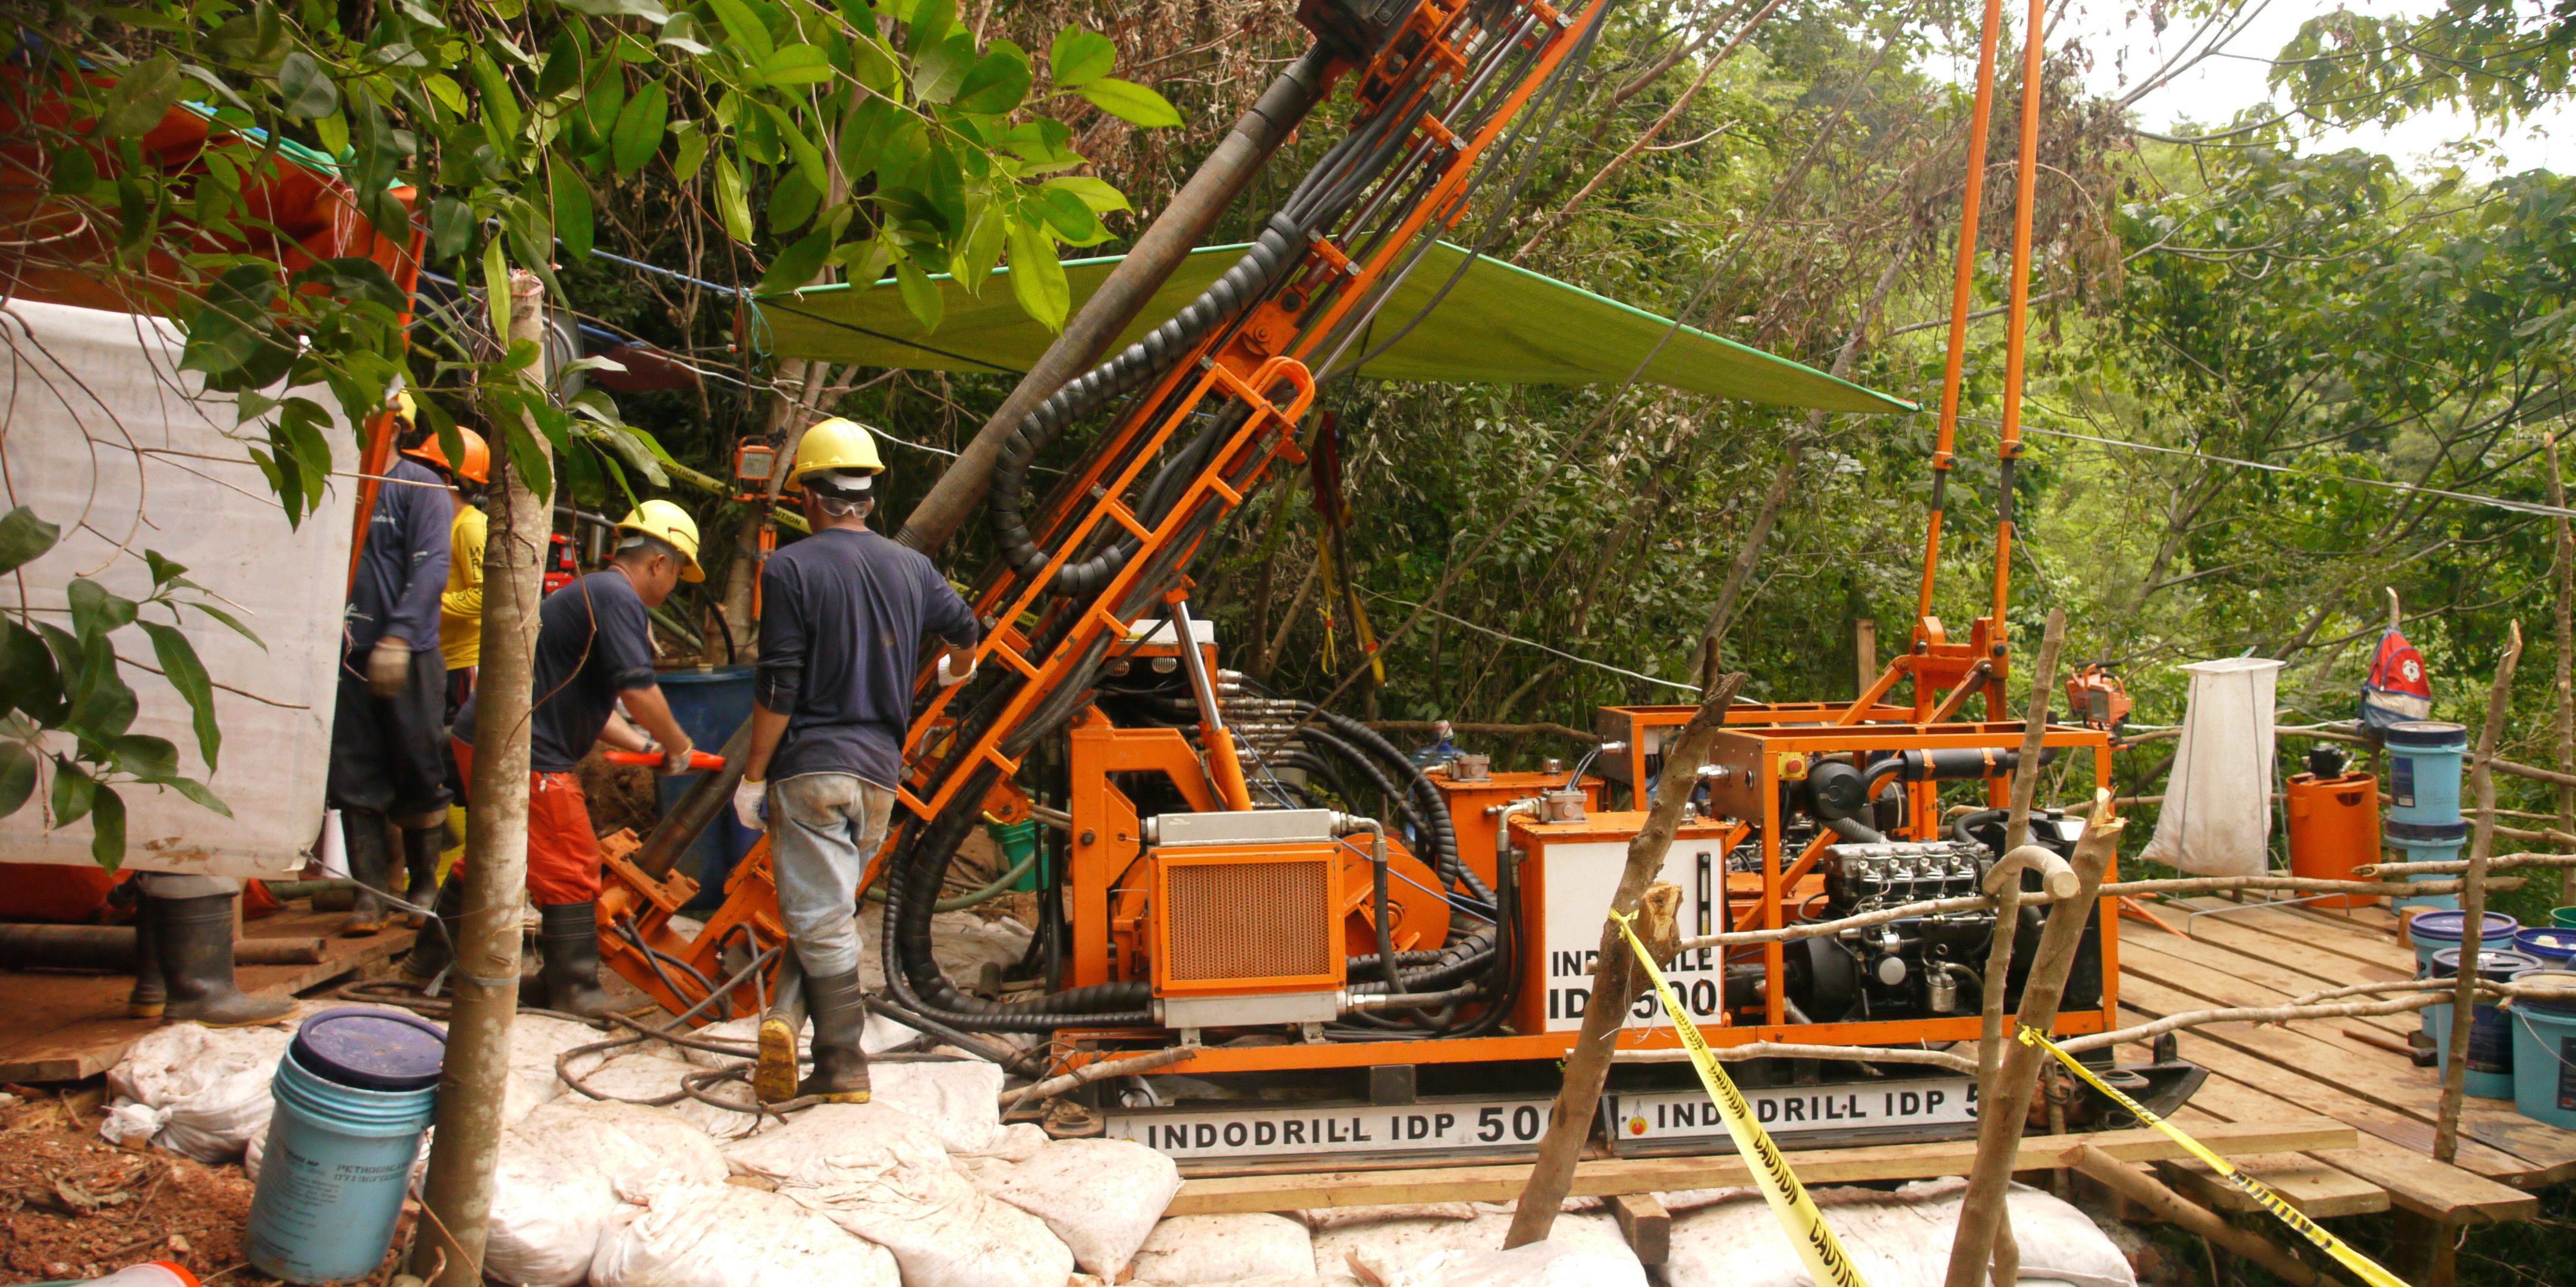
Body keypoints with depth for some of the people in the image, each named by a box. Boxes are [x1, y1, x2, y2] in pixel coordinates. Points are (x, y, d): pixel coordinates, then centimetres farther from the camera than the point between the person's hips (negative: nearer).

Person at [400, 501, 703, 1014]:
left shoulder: (591, 592, 19)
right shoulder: (617, 598, -14)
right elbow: (639, 691, -19)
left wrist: (643, 744, 20)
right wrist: (676, 746, -4)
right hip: (524, 754, -11)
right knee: (572, 868, 0)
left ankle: (433, 955, 36)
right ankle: (574, 988, 8)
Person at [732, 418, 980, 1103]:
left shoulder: (791, 569, -8)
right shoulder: (910, 567, 9)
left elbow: (778, 688, -12)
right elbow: (963, 629, 28)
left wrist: (753, 775, -3)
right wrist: (958, 670, 51)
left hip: (811, 766, -5)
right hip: (880, 768, 5)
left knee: (820, 918, -3)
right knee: (832, 907, 17)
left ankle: (843, 1066, -3)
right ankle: (796, 1025, 10)